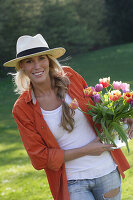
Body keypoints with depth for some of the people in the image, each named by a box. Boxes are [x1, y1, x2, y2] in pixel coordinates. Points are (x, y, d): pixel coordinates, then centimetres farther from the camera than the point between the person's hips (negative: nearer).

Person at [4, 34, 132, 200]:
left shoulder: (69, 77, -3)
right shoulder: (22, 109, -9)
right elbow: (39, 158, -8)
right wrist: (86, 150, -13)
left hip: (106, 170, 2)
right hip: (72, 183, -2)